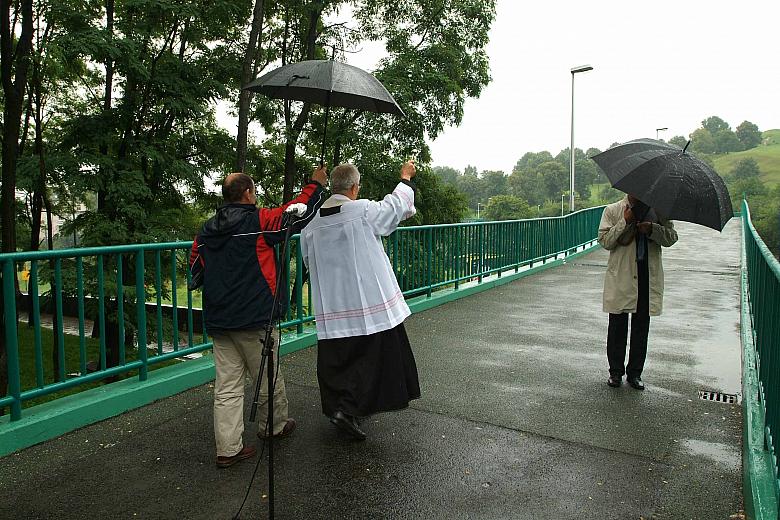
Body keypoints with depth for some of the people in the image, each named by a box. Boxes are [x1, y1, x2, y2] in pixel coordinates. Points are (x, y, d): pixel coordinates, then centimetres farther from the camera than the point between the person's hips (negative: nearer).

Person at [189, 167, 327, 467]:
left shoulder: (206, 232, 9)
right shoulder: (258, 222, -10)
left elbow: (195, 271, 18)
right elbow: (297, 215, -6)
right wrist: (316, 186, 8)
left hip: (218, 321, 6)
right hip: (254, 319, -6)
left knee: (227, 386, 7)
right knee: (269, 378, 14)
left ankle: (228, 449, 11)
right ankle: (275, 426, 33)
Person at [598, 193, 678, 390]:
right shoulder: (612, 211, 2)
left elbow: (671, 238, 3)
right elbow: (605, 241, -6)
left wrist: (652, 229, -15)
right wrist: (625, 222, -16)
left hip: (649, 278, 2)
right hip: (620, 277, -2)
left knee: (641, 326, 9)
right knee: (617, 326, 4)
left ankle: (635, 373, 21)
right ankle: (616, 372, 18)